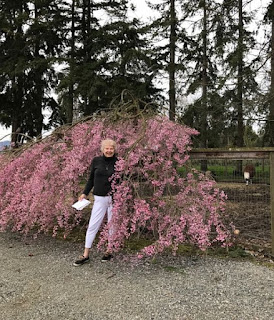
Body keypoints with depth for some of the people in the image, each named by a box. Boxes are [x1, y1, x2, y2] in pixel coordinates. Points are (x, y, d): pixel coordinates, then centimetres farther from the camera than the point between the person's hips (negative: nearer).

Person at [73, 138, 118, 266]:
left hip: (114, 198, -1)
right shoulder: (96, 161, 3)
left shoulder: (118, 162, -1)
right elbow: (91, 179, 11)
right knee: (92, 225, 1)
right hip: (100, 198, 1)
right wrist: (84, 193, 6)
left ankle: (110, 252, 25)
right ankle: (86, 255, 10)